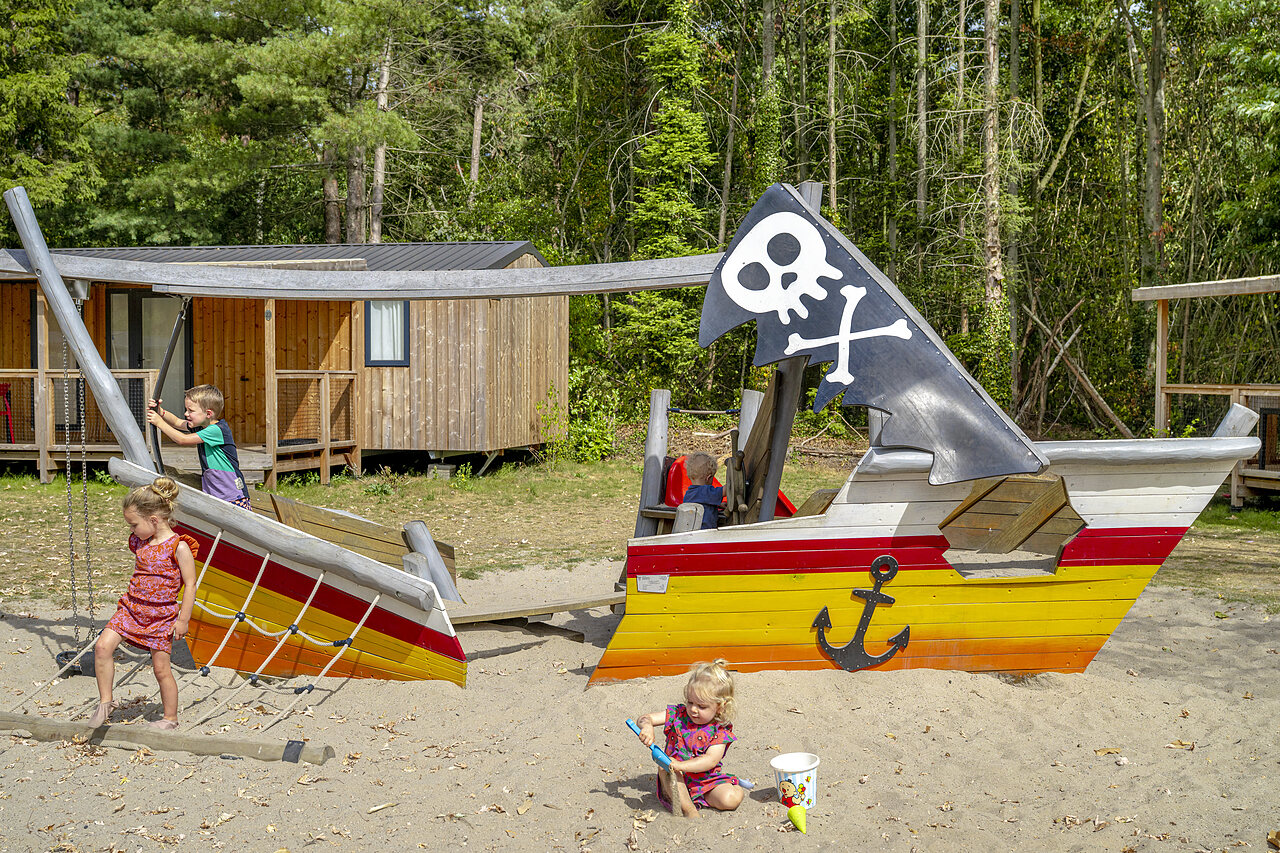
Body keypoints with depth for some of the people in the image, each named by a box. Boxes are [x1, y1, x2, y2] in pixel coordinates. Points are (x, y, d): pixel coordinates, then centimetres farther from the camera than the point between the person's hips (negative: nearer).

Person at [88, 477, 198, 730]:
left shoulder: (178, 547, -15)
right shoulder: (140, 542, 5)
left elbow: (190, 584, -13)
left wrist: (183, 619, -14)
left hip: (162, 615, -6)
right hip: (132, 608, 6)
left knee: (161, 669, 2)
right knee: (103, 646, -13)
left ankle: (170, 718, 18)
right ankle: (105, 702, 1)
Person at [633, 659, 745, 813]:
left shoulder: (720, 731, -9)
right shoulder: (677, 715, -3)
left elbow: (711, 760, -23)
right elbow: (643, 718, -3)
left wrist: (681, 766, -37)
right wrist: (646, 726, -29)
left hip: (707, 780, 0)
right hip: (676, 778, 0)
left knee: (731, 800, -25)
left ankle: (699, 797, 0)